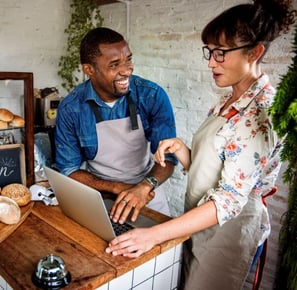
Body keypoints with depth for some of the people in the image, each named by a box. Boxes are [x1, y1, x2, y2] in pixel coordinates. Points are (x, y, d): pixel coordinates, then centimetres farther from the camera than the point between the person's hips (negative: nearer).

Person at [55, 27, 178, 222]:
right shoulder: (70, 109, -11)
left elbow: (168, 155, -11)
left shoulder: (152, 95, -11)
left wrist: (145, 186, -31)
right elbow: (69, 169, -6)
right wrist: (118, 188, -20)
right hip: (98, 193, 0)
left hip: (147, 192, 0)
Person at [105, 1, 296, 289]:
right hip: (197, 220, 8)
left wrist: (155, 234, -32)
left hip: (227, 227, -7)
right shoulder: (227, 103, 3)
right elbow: (204, 167, 7)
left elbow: (230, 200, -28)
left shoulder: (264, 113, -23)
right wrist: (180, 150, -13)